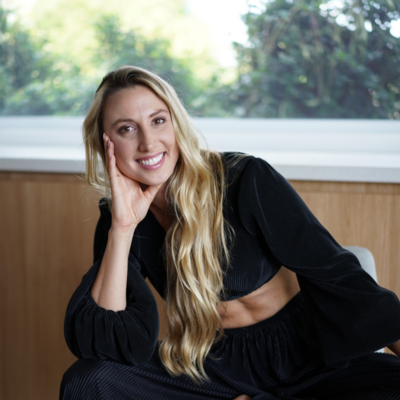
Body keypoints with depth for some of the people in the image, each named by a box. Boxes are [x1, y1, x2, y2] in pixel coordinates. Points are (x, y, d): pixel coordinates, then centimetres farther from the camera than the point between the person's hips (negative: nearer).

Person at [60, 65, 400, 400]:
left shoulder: (246, 180, -14)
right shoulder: (118, 220, -4)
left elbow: (336, 273, -13)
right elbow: (110, 345, -15)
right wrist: (122, 228, -21)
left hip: (307, 358, -3)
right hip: (214, 369, 3)